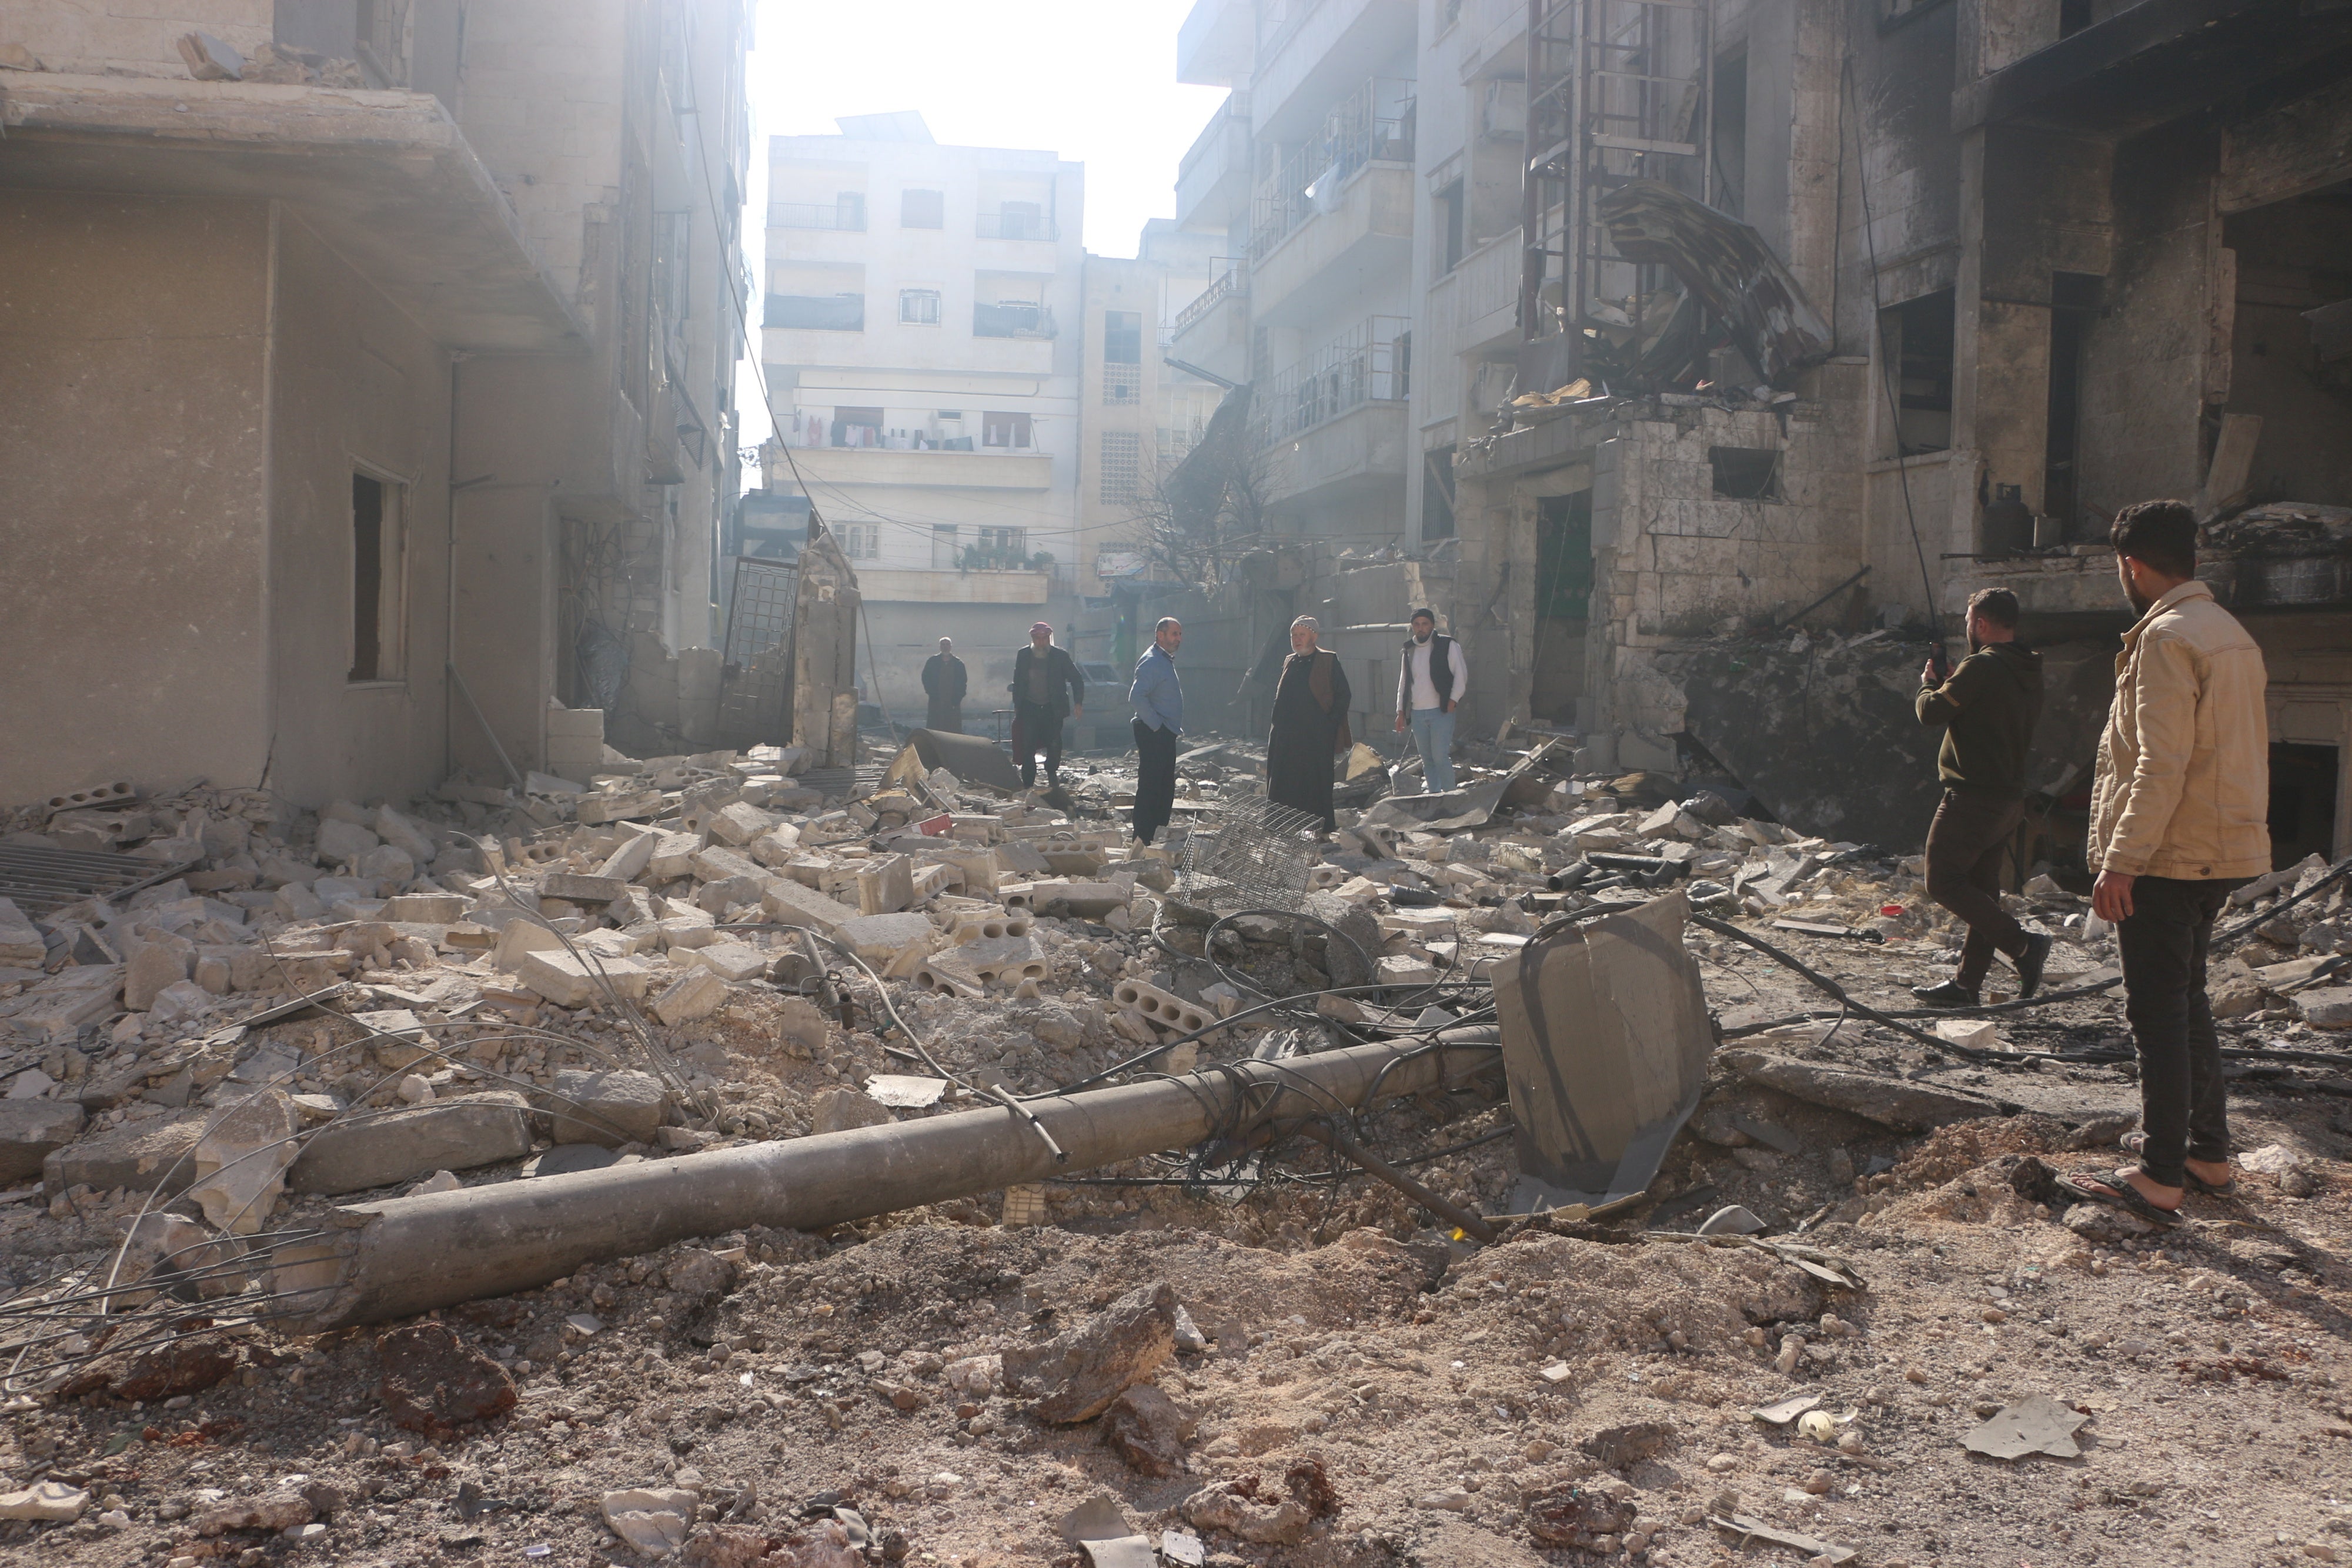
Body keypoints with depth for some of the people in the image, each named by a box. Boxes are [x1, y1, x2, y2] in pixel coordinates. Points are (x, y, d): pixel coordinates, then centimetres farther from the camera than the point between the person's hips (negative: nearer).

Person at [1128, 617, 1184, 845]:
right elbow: (1137, 696, -27)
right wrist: (1156, 725, -21)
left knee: (1166, 787, 15)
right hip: (1153, 734, -10)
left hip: (1166, 734, 10)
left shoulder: (1167, 660, 17)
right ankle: (1142, 841, -8)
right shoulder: (1151, 662, -16)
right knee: (1149, 786, -9)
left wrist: (1173, 728, 18)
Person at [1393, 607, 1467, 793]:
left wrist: (1452, 701, -12)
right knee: (1427, 759, 8)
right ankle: (1434, 795, 15)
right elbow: (1403, 683, 18)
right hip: (1417, 713, 5)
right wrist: (1401, 712, 13)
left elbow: (1461, 675, -3)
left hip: (1441, 711, -5)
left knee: (1440, 757, -11)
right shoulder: (1409, 650, 13)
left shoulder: (1448, 645, -2)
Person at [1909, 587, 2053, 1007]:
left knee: (1944, 881, -5)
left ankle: (2021, 942, -14)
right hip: (2010, 796, 9)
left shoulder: (1981, 666, -16)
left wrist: (1927, 684, 5)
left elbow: (1932, 712, -15)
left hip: (1972, 796, -9)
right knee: (1981, 889, 11)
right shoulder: (2029, 671, 14)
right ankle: (1967, 984, 14)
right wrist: (1947, 687, 20)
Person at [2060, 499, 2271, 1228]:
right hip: (2224, 853, 10)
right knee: (2186, 1001, 19)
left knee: (2157, 1010, -5)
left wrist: (2122, 860, -22)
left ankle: (2161, 1178, -1)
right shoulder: (2233, 634, 14)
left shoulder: (2167, 636, -16)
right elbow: (2245, 752, 17)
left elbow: (2163, 764, -23)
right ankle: (2208, 1152, 27)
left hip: (2168, 857, -9)